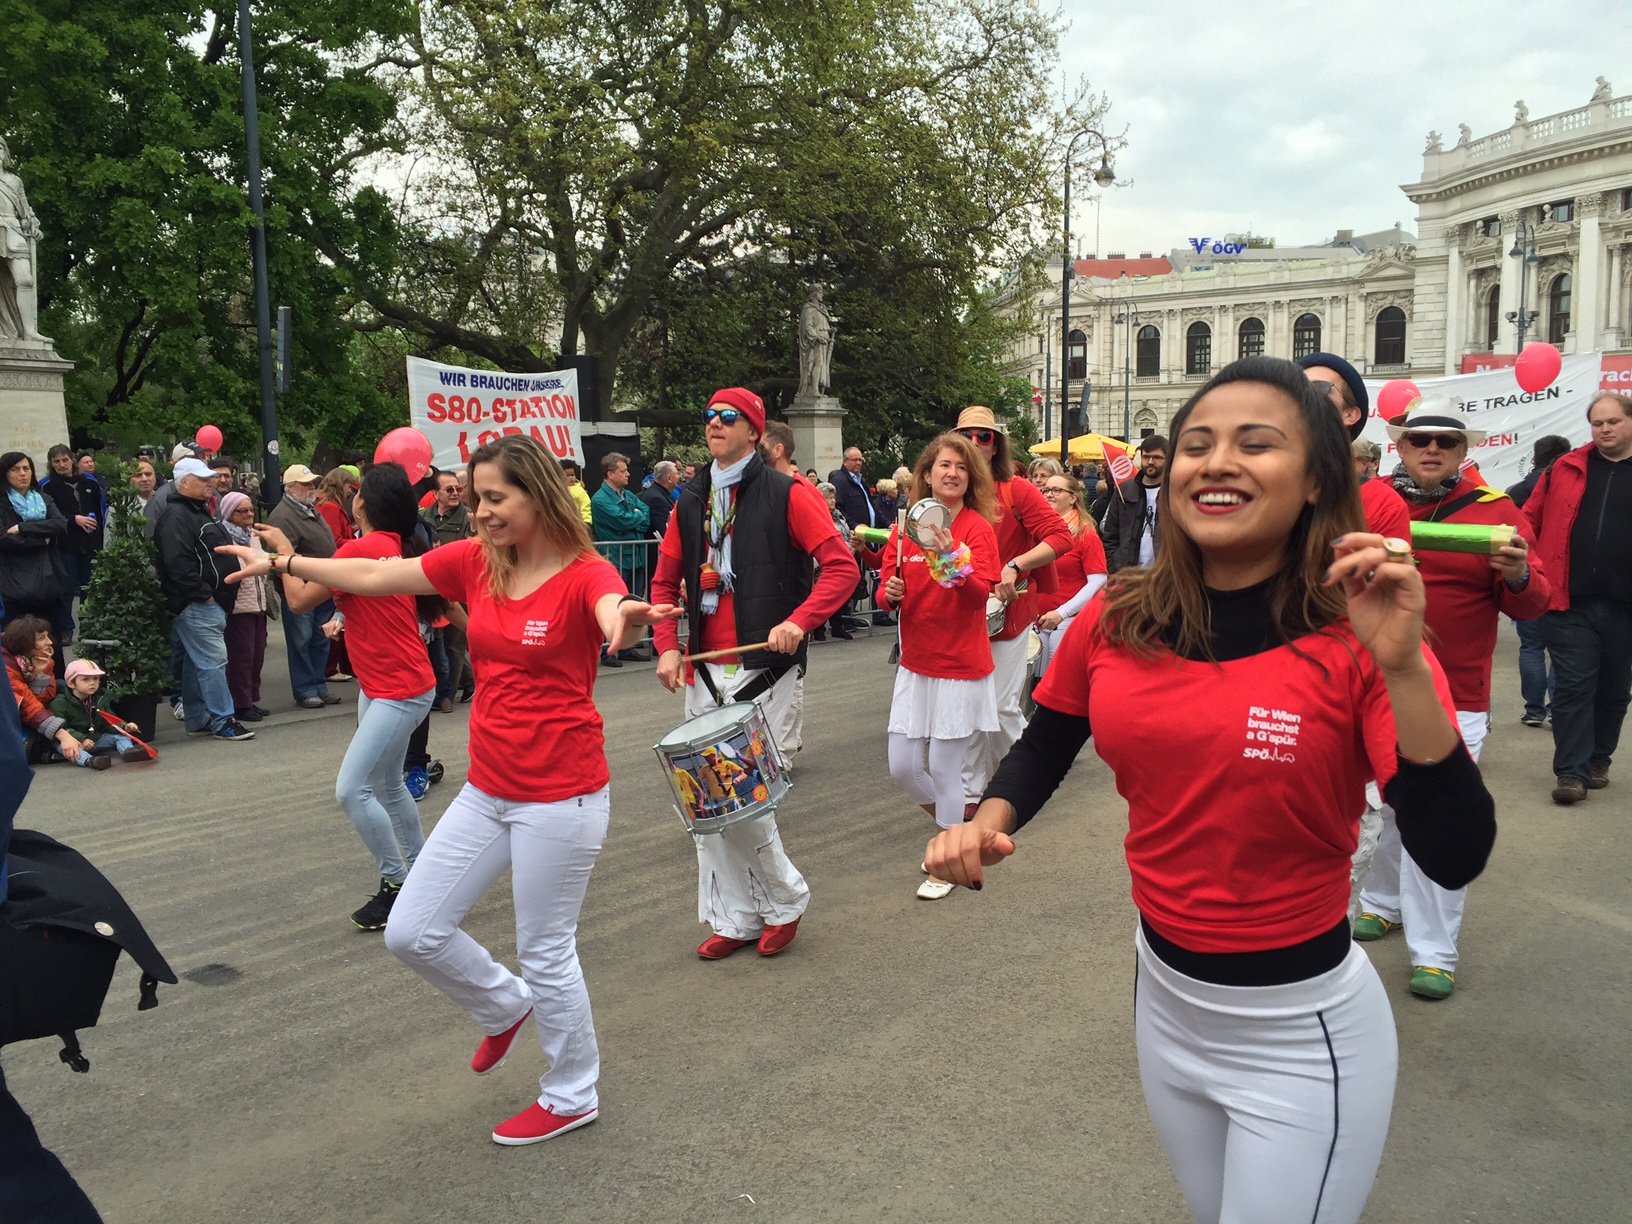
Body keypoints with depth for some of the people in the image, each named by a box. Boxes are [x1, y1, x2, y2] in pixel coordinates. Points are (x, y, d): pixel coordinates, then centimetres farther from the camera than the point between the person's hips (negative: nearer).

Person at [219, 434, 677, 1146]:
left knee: (546, 953, 7)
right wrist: (282, 562, 11)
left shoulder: (583, 575, -15)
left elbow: (615, 617, -38)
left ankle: (572, 1097, 31)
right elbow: (374, 576, 10)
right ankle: (505, 1008, 38)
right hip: (487, 792, 7)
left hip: (560, 799, -6)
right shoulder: (474, 562, 2)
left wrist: (627, 619, -61)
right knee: (412, 932, 10)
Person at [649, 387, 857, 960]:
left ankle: (785, 900, 17)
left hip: (764, 667, -6)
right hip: (704, 674, 6)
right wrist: (667, 647, 3)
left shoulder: (787, 494, -4)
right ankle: (734, 918, 23)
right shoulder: (690, 502, 13)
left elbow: (841, 567, -10)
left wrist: (799, 621, -22)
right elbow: (664, 581, 17)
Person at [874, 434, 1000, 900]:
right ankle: (955, 829, 36)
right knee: (903, 766, 7)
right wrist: (889, 593, -13)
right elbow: (886, 590, 10)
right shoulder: (905, 527, 5)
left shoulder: (978, 528, -7)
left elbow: (981, 593, -18)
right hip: (915, 664, 5)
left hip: (961, 665, -5)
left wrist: (952, 558, -33)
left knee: (944, 769, 0)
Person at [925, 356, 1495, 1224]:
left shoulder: (1354, 639, -19)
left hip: (1303, 1037, -4)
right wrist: (987, 823, -11)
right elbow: (1044, 747, 8)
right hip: (1160, 994, 5)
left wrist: (1403, 668, -36)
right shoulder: (1116, 620, -8)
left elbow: (1454, 860, -25)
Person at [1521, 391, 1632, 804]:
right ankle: (1571, 771, 1)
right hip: (1570, 603, -1)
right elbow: (1531, 520, 7)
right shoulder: (1565, 469, 6)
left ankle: (1598, 760, 28)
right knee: (1573, 686, -2)